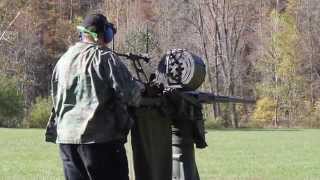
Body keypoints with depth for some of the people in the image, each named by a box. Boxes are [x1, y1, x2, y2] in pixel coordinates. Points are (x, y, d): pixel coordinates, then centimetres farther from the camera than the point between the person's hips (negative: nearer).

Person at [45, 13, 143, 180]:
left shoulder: (63, 60, 14)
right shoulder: (104, 57, -8)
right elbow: (129, 92, -13)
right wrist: (141, 89, 6)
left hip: (66, 137, 7)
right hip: (100, 137, -6)